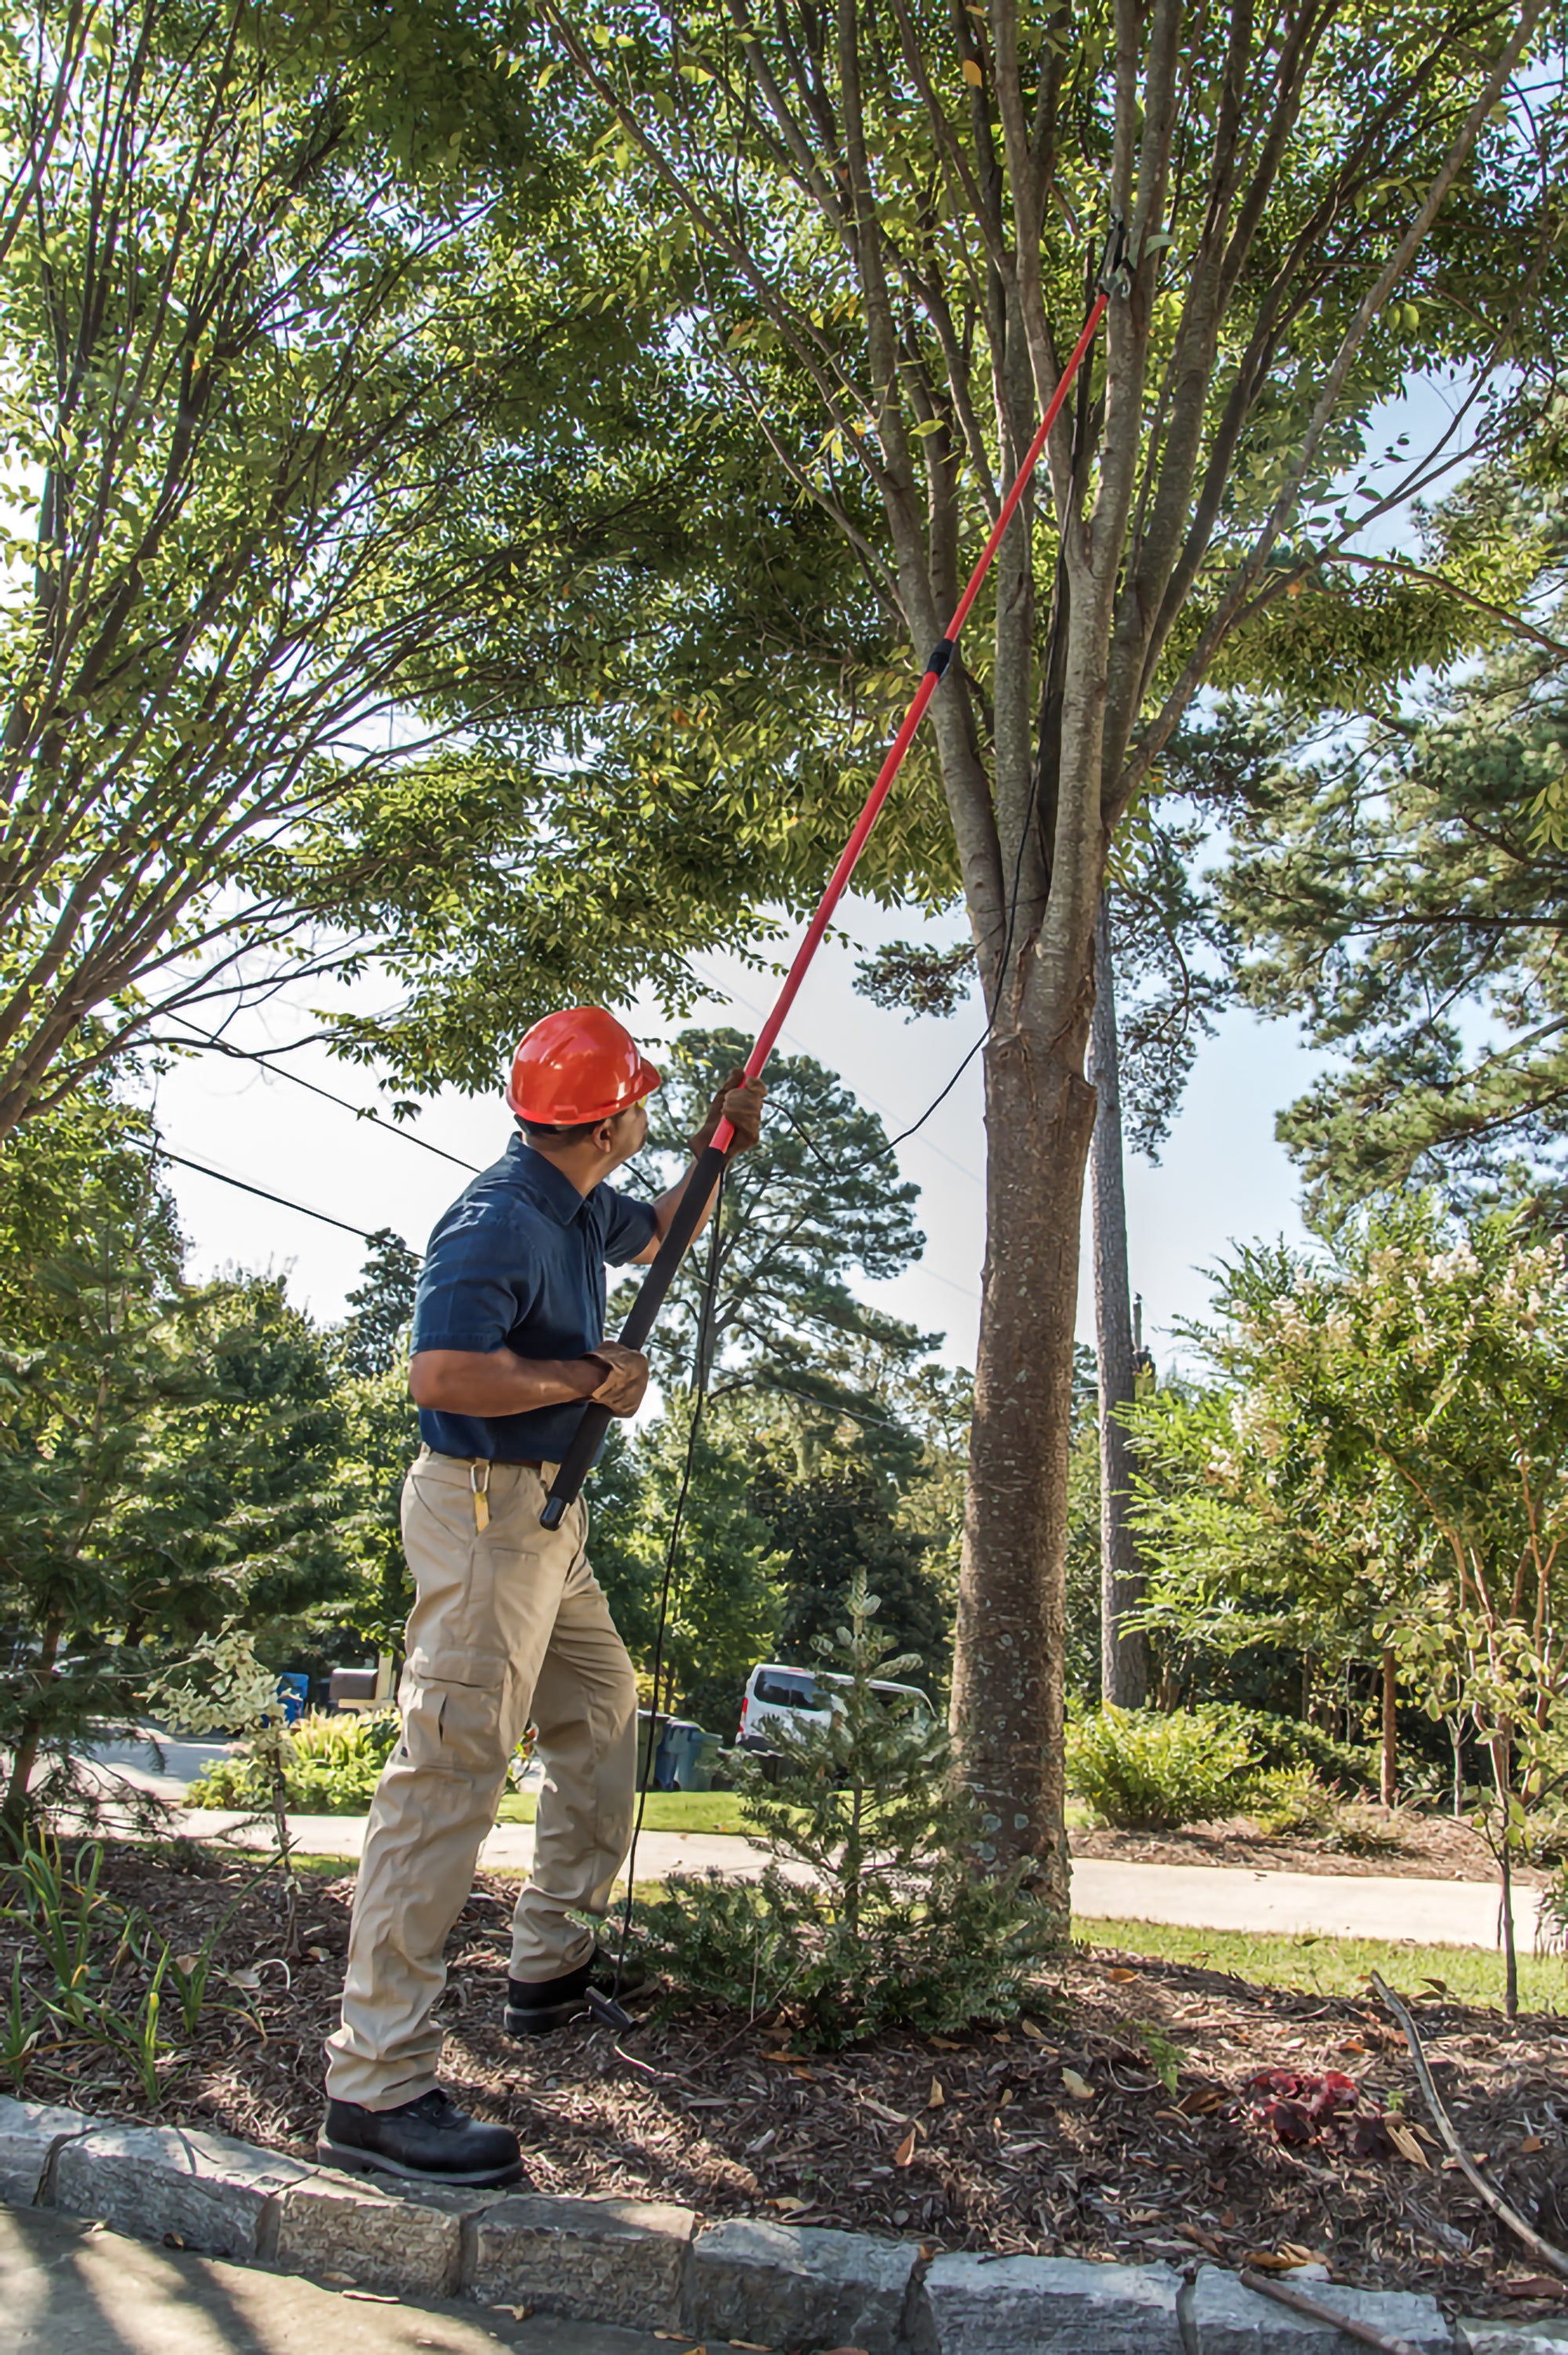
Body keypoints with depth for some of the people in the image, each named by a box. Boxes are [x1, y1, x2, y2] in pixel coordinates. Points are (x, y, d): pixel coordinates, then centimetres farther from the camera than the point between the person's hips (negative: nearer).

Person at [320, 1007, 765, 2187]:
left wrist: (719, 1145, 21)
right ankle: (375, 2086, -8)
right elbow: (443, 1374, -32)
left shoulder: (580, 1206, 11)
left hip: (546, 1514, 11)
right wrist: (593, 1377, -20)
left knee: (602, 1714, 21)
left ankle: (552, 1966, 33)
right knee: (452, 1771, -12)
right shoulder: (498, 1219, -20)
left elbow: (654, 1231, 33)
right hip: (483, 1509, -11)